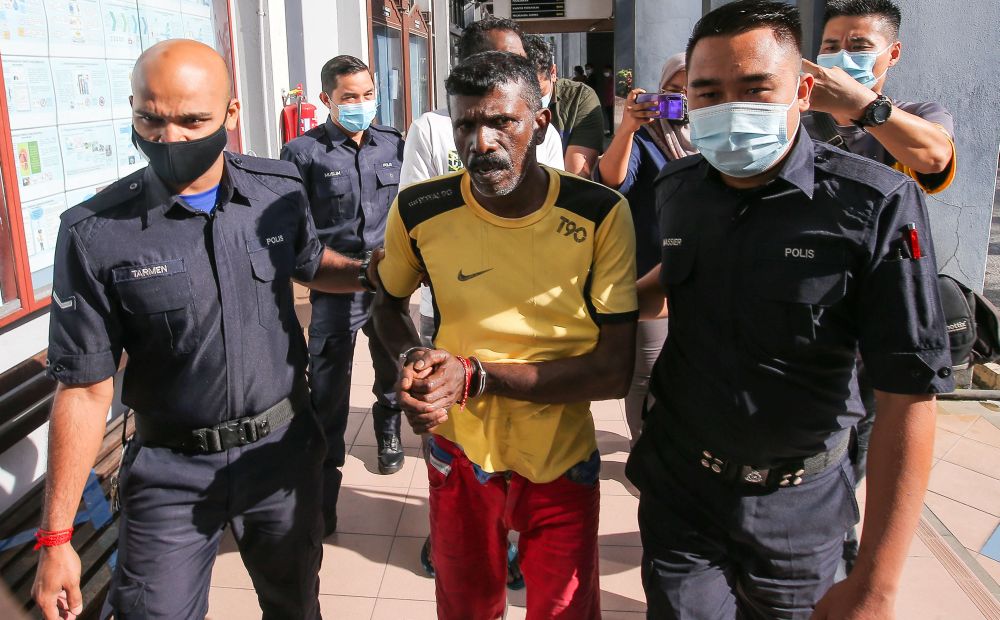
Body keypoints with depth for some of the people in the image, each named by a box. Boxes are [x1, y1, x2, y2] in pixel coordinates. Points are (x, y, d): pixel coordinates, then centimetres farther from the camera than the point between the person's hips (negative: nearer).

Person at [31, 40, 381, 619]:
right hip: (170, 469, -2)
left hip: (284, 448, 3)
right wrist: (56, 536, -8)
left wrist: (372, 271, -2)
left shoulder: (281, 189, -8)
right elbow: (85, 388, -10)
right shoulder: (96, 233, -16)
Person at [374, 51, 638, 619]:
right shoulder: (419, 212, -12)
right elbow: (390, 304, 9)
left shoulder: (601, 214, -17)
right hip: (460, 452, 2)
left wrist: (476, 376, -25)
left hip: (562, 462, -1)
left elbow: (615, 371, -18)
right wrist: (412, 359, -14)